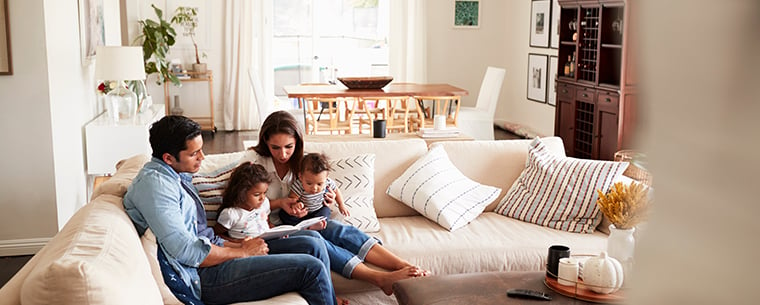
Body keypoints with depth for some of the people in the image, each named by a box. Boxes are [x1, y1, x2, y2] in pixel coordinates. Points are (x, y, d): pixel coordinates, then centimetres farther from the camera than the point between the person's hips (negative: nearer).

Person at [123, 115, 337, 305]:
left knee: (313, 245, 3)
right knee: (311, 268, -16)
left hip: (208, 259, 10)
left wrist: (237, 245, 4)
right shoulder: (153, 183, -16)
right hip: (201, 276, -10)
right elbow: (186, 251, -23)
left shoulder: (177, 176, 16)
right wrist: (242, 252, -11)